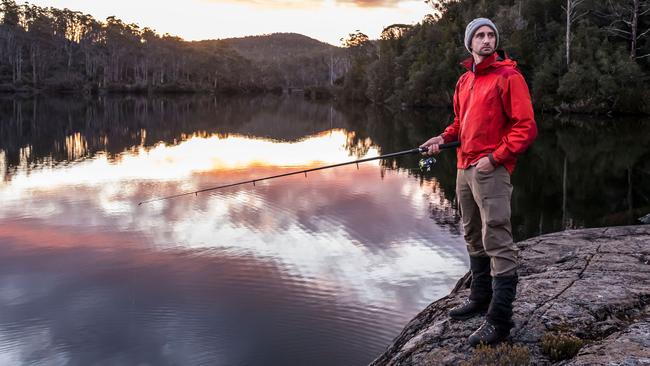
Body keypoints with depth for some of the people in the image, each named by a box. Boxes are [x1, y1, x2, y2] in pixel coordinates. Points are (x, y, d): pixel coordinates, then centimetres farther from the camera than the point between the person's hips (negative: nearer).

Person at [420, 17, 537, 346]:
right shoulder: (464, 81, 15)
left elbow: (526, 127, -11)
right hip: (464, 168, 8)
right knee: (473, 237, 16)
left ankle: (499, 319, -5)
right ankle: (480, 297, 31)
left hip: (491, 170, -8)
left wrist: (494, 158, -17)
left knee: (497, 242, -9)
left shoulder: (508, 76, -7)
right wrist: (444, 138, 7)